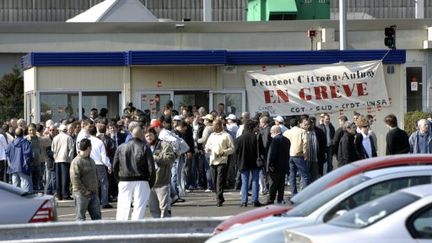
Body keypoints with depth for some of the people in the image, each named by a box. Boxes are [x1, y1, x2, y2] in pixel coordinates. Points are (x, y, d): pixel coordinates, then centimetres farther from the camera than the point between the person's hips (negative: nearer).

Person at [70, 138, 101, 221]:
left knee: (97, 216, 8)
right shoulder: (76, 162, -13)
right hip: (81, 194, -8)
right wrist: (84, 191, -17)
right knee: (80, 217, -1)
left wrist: (96, 190, 12)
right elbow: (75, 179, -19)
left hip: (93, 193, 8)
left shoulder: (91, 161, 15)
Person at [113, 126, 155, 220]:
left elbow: (114, 167, 6)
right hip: (141, 182, -3)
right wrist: (151, 182, 2)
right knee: (139, 209, 0)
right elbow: (151, 167, -8)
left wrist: (119, 179, 14)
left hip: (124, 182, 3)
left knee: (122, 209, 5)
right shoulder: (144, 148, -4)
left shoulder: (121, 148, 6)